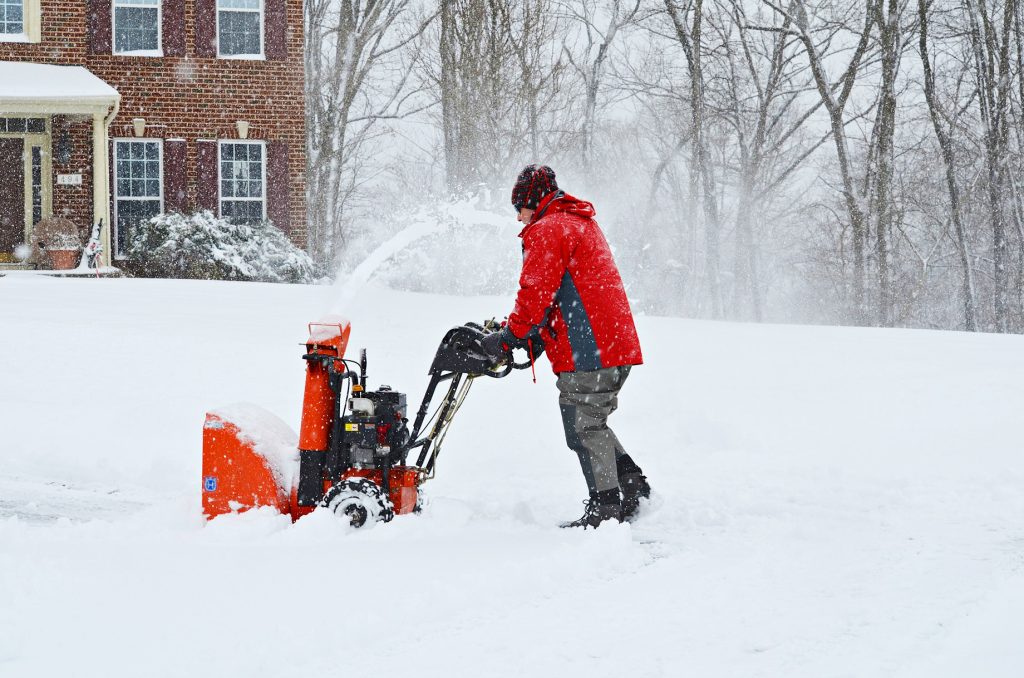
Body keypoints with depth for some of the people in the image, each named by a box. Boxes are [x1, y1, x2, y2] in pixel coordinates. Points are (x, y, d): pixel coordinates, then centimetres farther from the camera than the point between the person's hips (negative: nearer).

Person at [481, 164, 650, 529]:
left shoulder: (548, 230, -8)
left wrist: (509, 337, -5)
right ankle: (631, 483, 17)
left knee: (583, 427, -4)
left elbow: (536, 293, -15)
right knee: (591, 423, 19)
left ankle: (606, 506, -3)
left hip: (587, 349, -10)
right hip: (616, 345, 10)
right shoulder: (582, 224, 24)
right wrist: (536, 336, 20)